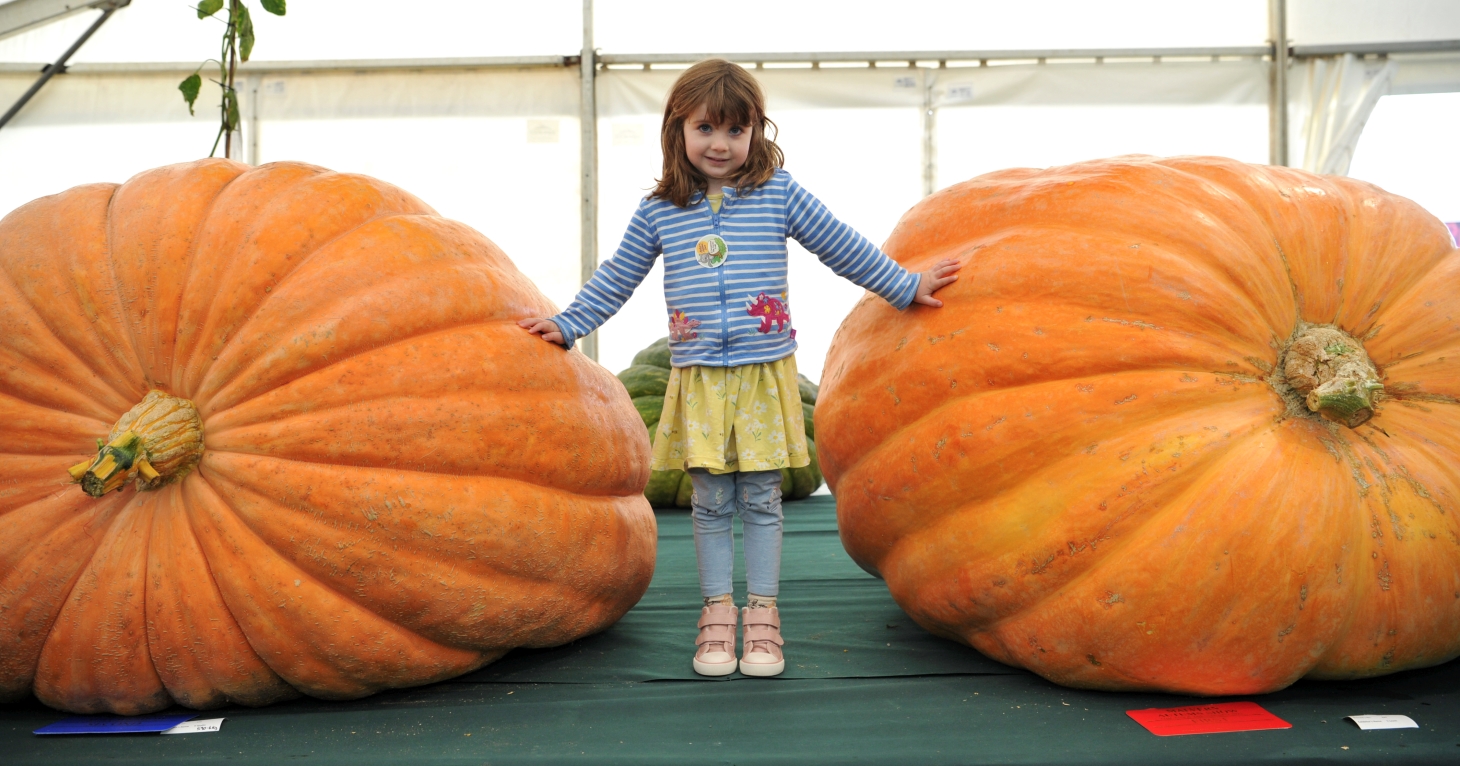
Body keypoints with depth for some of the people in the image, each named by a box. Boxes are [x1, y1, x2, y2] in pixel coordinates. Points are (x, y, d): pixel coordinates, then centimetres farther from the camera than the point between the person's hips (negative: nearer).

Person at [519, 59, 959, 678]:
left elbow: (843, 247, 10)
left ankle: (762, 613, 15)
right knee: (710, 502, 5)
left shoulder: (778, 193, 3)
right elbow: (617, 278, 15)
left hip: (765, 373, -1)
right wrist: (567, 325, 12)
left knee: (761, 499, 4)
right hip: (697, 377, 1)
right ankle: (717, 611, 17)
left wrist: (905, 286, 14)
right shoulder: (658, 210, 5)